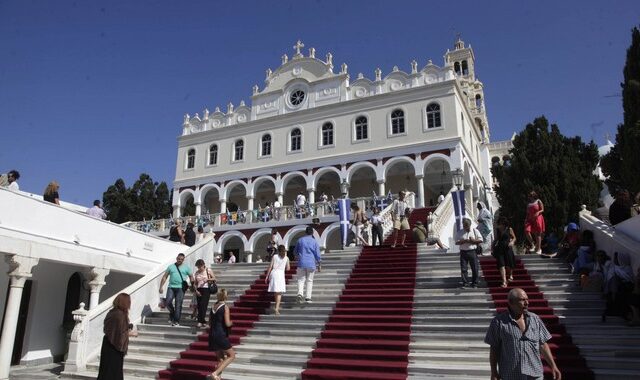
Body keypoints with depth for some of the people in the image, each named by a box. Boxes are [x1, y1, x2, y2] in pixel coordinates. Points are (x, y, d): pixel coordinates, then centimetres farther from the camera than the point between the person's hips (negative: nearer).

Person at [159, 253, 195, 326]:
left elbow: (191, 277, 12)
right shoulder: (171, 267, 12)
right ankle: (172, 313, 15)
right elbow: (164, 277, 11)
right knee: (168, 302, -14)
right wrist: (161, 287, 3)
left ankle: (176, 321, 4)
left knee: (178, 305, -3)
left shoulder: (186, 268, 10)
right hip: (171, 287, 1)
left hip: (180, 288, -1)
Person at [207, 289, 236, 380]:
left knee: (220, 359, 20)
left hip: (212, 335, 7)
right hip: (221, 335, -7)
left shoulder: (213, 307, 9)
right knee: (231, 355, 6)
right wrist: (232, 323, 4)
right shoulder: (225, 307, -10)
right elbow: (227, 323, -17)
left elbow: (210, 323, 16)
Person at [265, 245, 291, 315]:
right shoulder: (286, 258, 7)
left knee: (276, 291, 17)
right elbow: (288, 268, 13)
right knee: (279, 292, -3)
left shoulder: (274, 256, 7)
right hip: (281, 274, -2)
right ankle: (276, 308, -16)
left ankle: (277, 306, 26)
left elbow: (270, 267, 2)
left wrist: (267, 276, 5)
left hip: (273, 273, 2)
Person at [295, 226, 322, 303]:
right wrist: (319, 265, 9)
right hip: (311, 263, 0)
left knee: (301, 279, 7)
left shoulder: (300, 240, 3)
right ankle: (308, 297, 5)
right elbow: (317, 254, 0)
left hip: (301, 263, 1)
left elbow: (295, 252, 13)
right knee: (309, 280, 8)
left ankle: (300, 293, -16)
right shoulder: (314, 242, -1)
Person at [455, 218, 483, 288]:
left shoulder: (475, 231, 4)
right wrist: (464, 241, -16)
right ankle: (465, 283, 7)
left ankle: (474, 283, 17)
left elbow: (481, 240, -1)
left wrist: (473, 241, -14)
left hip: (472, 251, -1)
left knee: (474, 268, 4)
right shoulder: (460, 232, 7)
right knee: (463, 268, 0)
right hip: (463, 252, 1)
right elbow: (457, 242, 0)